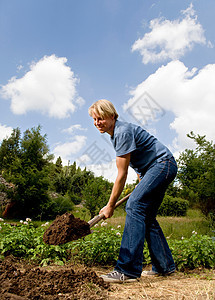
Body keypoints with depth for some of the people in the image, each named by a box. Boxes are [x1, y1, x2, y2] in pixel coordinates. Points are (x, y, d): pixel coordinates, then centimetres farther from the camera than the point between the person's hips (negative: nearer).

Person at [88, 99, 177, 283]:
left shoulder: (123, 132, -21)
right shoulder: (116, 133, 11)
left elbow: (122, 175, -21)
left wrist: (110, 205, -14)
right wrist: (142, 182, 18)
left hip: (163, 164, -10)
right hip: (156, 169, 10)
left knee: (134, 206, -23)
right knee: (146, 217, 7)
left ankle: (128, 271, -24)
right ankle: (165, 266, 17)